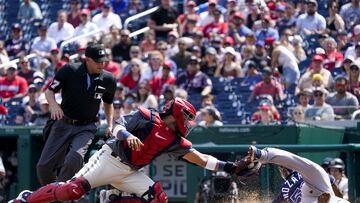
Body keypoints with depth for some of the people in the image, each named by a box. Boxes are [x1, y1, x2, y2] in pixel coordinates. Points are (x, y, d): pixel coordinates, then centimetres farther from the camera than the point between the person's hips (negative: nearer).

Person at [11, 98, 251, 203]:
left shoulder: (176, 141, 12)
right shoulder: (147, 117, -5)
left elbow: (201, 159, 9)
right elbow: (118, 125, -12)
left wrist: (231, 167, 1)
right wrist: (126, 135, -35)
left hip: (130, 173, 7)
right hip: (112, 159, -7)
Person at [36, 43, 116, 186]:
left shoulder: (108, 80, -1)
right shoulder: (69, 71, -9)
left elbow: (108, 103, 19)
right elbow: (49, 91, -1)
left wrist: (110, 125, 8)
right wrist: (53, 105, -22)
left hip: (86, 128, 0)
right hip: (63, 124, 0)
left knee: (74, 161, -28)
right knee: (43, 166, -3)